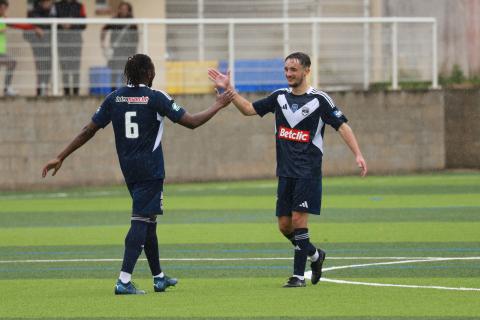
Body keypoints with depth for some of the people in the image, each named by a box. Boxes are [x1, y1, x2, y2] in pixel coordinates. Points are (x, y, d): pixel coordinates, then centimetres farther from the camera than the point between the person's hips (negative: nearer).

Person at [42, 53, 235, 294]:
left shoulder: (114, 98, 4)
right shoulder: (155, 98, -10)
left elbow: (88, 131, 3)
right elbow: (192, 122, -8)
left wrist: (61, 157, 9)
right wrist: (219, 105, 5)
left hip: (129, 170, 6)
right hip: (150, 171, -6)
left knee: (148, 221, 18)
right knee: (141, 222, -9)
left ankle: (158, 277, 26)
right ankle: (124, 281, -20)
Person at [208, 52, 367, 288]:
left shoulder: (319, 100, -5)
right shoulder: (279, 97, 10)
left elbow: (341, 126, -6)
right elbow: (249, 109, 15)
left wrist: (358, 154, -16)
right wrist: (228, 89, 3)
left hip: (308, 172, -6)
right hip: (286, 171, 6)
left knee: (299, 218, -13)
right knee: (284, 225, 5)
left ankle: (298, 275, -9)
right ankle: (315, 255, 29)